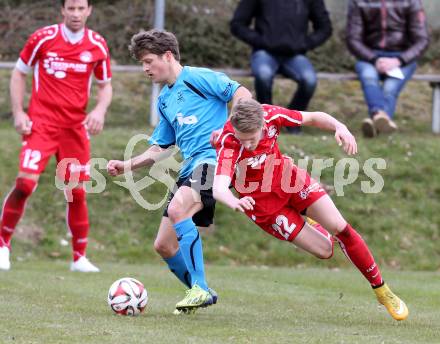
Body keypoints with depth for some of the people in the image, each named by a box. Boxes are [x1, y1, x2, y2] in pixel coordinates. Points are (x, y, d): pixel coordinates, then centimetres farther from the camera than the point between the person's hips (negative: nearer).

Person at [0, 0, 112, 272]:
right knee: (25, 183, -16)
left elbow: (106, 86, 14)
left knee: (77, 191, 3)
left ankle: (80, 257, 15)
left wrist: (100, 110, -6)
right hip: (41, 123, -3)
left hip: (76, 127, 3)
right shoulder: (43, 38, -4)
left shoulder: (98, 46, 2)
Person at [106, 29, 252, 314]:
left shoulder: (197, 77, -2)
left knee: (177, 209, -34)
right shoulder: (164, 100, 23)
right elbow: (159, 149, 26)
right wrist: (127, 166, 12)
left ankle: (200, 288, -30)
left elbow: (242, 94, -9)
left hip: (213, 158, -9)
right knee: (164, 245, 3)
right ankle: (201, 295, 20)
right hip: (189, 169, 9)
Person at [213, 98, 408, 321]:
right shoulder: (229, 144, -36)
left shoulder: (271, 115, -25)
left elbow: (313, 118, -7)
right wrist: (235, 202, -73)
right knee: (324, 250, 0)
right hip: (261, 202, -3)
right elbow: (218, 188, -50)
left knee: (340, 228, -5)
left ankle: (382, 290, 18)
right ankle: (317, 229, 40)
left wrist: (339, 127, -27)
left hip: (287, 177, 3)